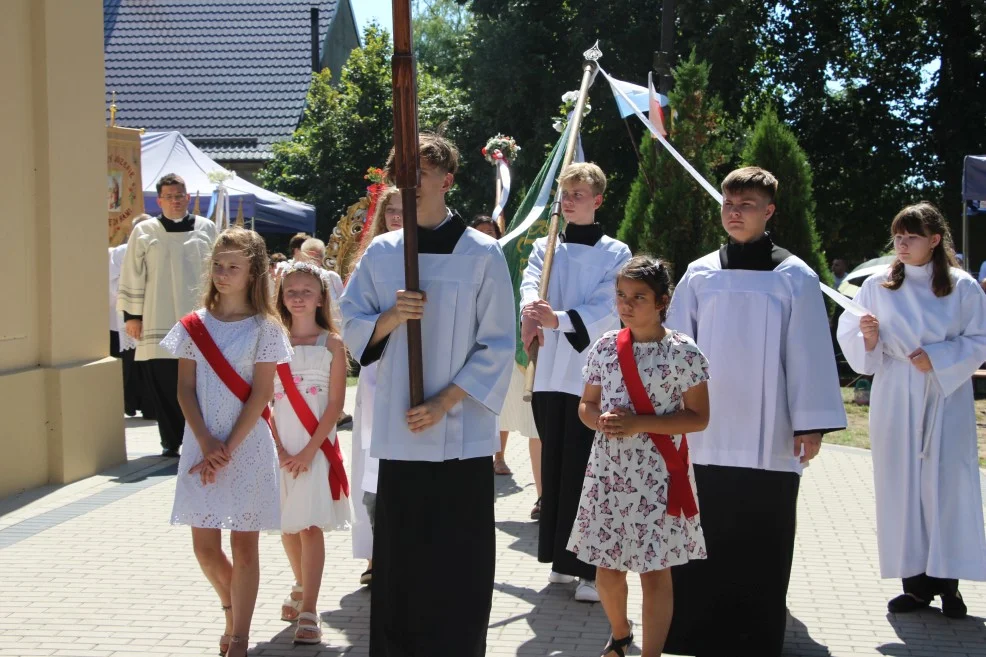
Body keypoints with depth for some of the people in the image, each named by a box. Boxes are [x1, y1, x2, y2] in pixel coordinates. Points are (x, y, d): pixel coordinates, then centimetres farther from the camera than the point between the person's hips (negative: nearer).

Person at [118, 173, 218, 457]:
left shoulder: (206, 229, 10)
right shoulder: (144, 232, 7)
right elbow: (132, 276, 8)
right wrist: (131, 315, 3)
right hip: (159, 324, 0)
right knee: (164, 385, -1)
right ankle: (171, 442, 9)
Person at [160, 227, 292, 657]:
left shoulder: (264, 327, -4)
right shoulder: (195, 325, 5)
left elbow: (261, 394, -8)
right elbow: (185, 389, 3)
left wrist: (229, 448, -13)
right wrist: (206, 442, -10)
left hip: (247, 446, -3)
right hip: (202, 446, 3)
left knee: (244, 546, 1)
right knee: (205, 547, 4)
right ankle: (232, 608, 32)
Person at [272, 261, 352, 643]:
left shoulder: (331, 343, -1)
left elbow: (335, 403, -5)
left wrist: (309, 451, -13)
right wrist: (279, 451, -8)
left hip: (317, 447, -3)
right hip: (280, 448, 3)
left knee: (311, 526, -7)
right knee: (287, 526, 13)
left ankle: (309, 610, -6)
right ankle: (301, 587, 35)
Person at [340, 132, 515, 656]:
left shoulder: (482, 254, -2)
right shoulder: (380, 252, 8)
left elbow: (497, 348, -4)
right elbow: (353, 331, 10)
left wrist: (444, 402, -12)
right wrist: (392, 316, -11)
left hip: (462, 432, -3)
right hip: (398, 431, 3)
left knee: (460, 566, 0)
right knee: (399, 561, 7)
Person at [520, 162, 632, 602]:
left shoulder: (615, 253, 2)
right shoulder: (545, 247, 12)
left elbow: (606, 307, -13)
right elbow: (530, 283, -7)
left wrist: (558, 318, -31)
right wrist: (530, 312, -32)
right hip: (549, 373, 4)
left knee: (587, 473, -8)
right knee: (554, 468, 8)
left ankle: (591, 568, -5)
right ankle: (560, 560, 18)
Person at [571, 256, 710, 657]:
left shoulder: (683, 352, -8)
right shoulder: (605, 347, 4)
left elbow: (698, 417, -8)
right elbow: (586, 405, 11)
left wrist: (639, 423, -18)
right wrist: (601, 422, -13)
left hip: (658, 476, -4)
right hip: (608, 471, 4)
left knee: (655, 573, 1)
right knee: (606, 568, 13)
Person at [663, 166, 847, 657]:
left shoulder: (794, 277, 0)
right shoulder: (700, 275, 6)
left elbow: (808, 354, -2)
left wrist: (810, 422, -6)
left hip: (769, 440, -2)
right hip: (705, 437, 2)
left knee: (762, 547, 3)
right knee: (703, 542, 5)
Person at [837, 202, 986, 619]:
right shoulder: (877, 287, 4)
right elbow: (851, 339, 6)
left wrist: (938, 357, -13)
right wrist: (868, 337, -15)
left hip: (946, 398, -1)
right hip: (895, 400, 1)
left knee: (947, 483, -4)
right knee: (902, 486, 1)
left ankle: (946, 581, 4)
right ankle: (916, 582, 7)